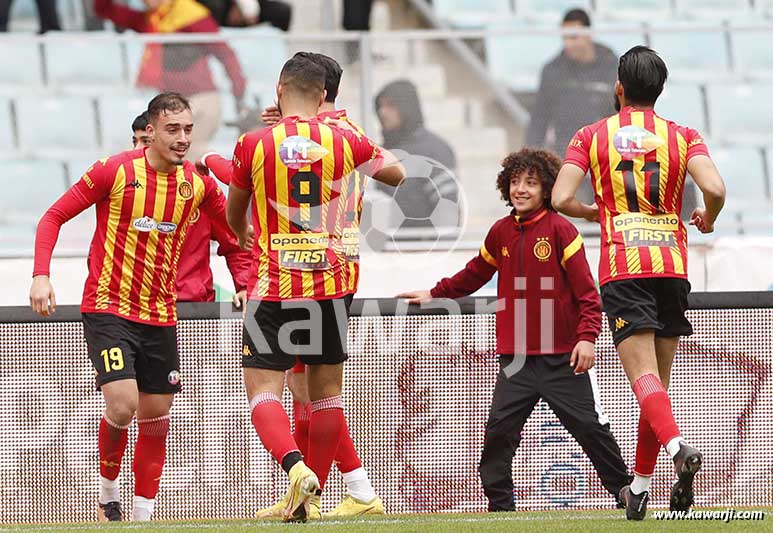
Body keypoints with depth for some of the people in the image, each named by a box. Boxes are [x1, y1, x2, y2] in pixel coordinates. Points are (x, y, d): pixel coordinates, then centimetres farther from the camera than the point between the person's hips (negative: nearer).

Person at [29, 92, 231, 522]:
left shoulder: (197, 182, 1)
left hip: (161, 316, 5)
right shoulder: (115, 171, -10)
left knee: (156, 417, 6)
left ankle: (144, 513, 16)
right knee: (122, 406, -18)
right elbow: (54, 217, -3)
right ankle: (108, 491, 7)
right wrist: (41, 275, -15)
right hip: (108, 309, -5)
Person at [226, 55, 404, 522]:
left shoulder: (253, 144, -4)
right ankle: (311, 496, 12)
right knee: (327, 393, 12)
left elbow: (234, 215, 13)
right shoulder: (344, 140, -1)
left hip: (271, 287, -2)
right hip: (329, 283, 2)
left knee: (264, 391, -1)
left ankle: (295, 466, -27)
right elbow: (397, 174, 19)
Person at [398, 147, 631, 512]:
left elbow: (585, 289, -9)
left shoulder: (560, 229, -8)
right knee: (499, 428, -4)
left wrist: (587, 336, -18)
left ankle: (625, 491, 12)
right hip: (516, 356, 4)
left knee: (590, 426, -1)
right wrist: (434, 295, 30)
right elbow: (475, 274, 26)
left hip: (562, 356, -4)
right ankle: (499, 503, 4)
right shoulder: (500, 232, 8)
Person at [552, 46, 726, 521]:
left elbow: (561, 199, -3)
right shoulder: (682, 136, 7)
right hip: (672, 267, 2)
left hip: (623, 268, -2)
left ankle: (677, 446, -40)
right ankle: (640, 486, 14)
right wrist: (708, 220, 13)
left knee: (643, 375, -13)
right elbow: (715, 189, -9)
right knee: (659, 378, 11)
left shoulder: (592, 136, 6)